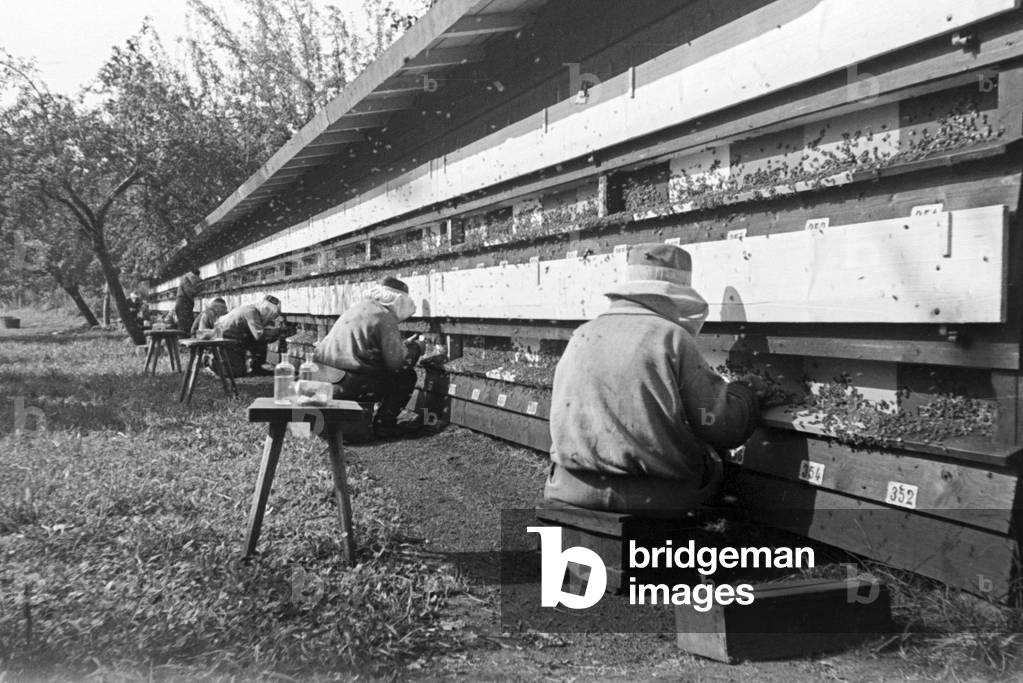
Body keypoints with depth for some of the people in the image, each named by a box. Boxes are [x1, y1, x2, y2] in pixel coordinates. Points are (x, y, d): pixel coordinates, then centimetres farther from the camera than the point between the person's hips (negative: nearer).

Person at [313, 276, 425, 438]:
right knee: (406, 375, 4)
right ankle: (384, 423, 8)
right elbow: (396, 362, -15)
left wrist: (404, 345, 27)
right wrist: (415, 347, 6)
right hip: (347, 386, -9)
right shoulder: (385, 317, -9)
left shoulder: (358, 308, 18)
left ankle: (394, 412, 32)